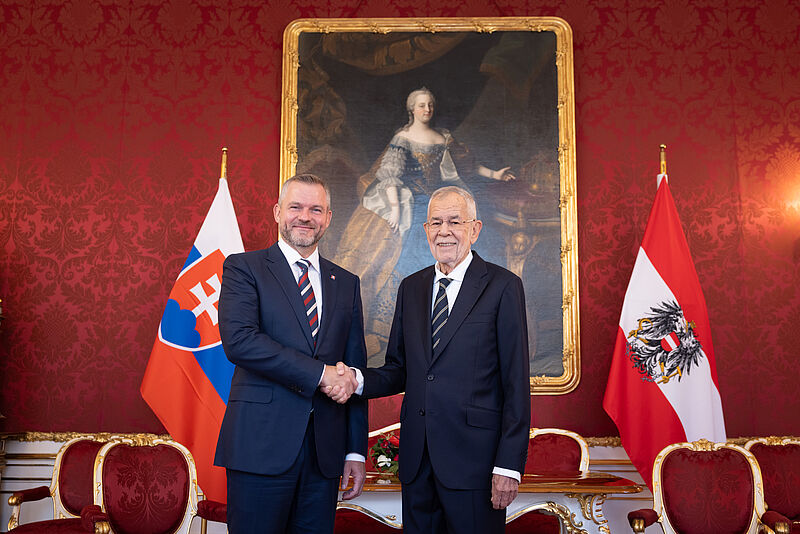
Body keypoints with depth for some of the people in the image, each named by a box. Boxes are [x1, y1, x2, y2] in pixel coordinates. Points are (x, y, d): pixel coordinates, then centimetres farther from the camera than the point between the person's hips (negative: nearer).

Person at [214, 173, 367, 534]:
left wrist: (357, 450, 8)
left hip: (325, 450, 4)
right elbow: (238, 340, -14)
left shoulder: (346, 283, 15)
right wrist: (319, 373, -16)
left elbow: (355, 367, 14)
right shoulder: (244, 268, 3)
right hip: (261, 443, -4)